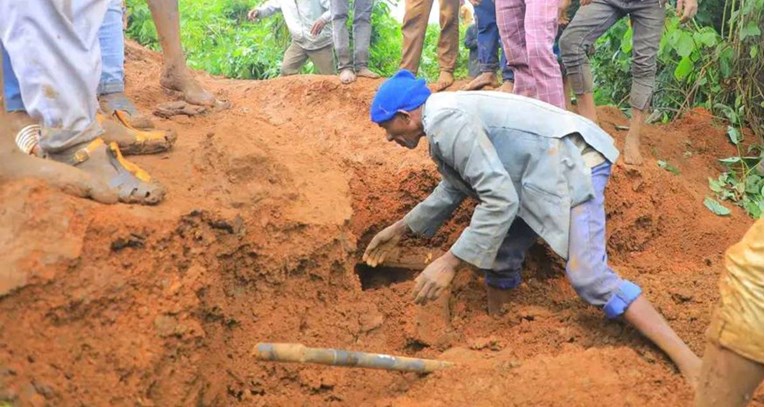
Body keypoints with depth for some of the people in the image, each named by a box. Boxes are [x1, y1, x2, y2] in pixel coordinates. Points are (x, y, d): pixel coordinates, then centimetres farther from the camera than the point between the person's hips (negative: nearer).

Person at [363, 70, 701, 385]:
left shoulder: (446, 121, -19)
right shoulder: (443, 117, 13)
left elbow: (500, 200, -26)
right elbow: (455, 187, 30)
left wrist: (449, 262, -23)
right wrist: (401, 228, 34)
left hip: (570, 163, -11)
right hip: (544, 168, 11)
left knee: (589, 277, -17)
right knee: (499, 252, 15)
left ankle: (690, 364, -14)